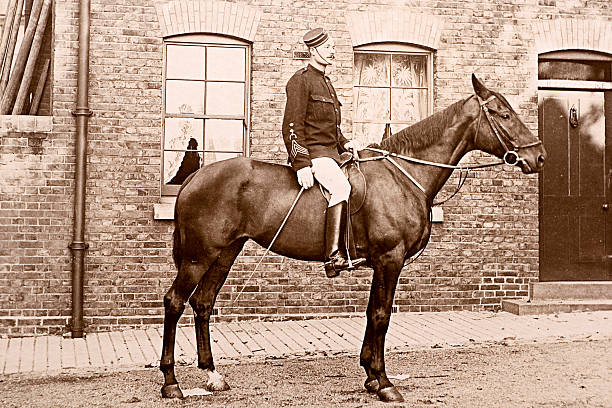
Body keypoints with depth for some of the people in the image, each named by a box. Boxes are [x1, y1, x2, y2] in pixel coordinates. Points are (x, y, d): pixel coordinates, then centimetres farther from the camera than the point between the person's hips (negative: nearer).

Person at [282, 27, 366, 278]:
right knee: (341, 187, -31)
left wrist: (344, 143, 12)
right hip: (312, 153, -10)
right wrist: (301, 164, -22)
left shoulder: (326, 83, 25)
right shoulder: (301, 80, -5)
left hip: (330, 153, 10)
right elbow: (292, 126, -13)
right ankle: (335, 257, -37)